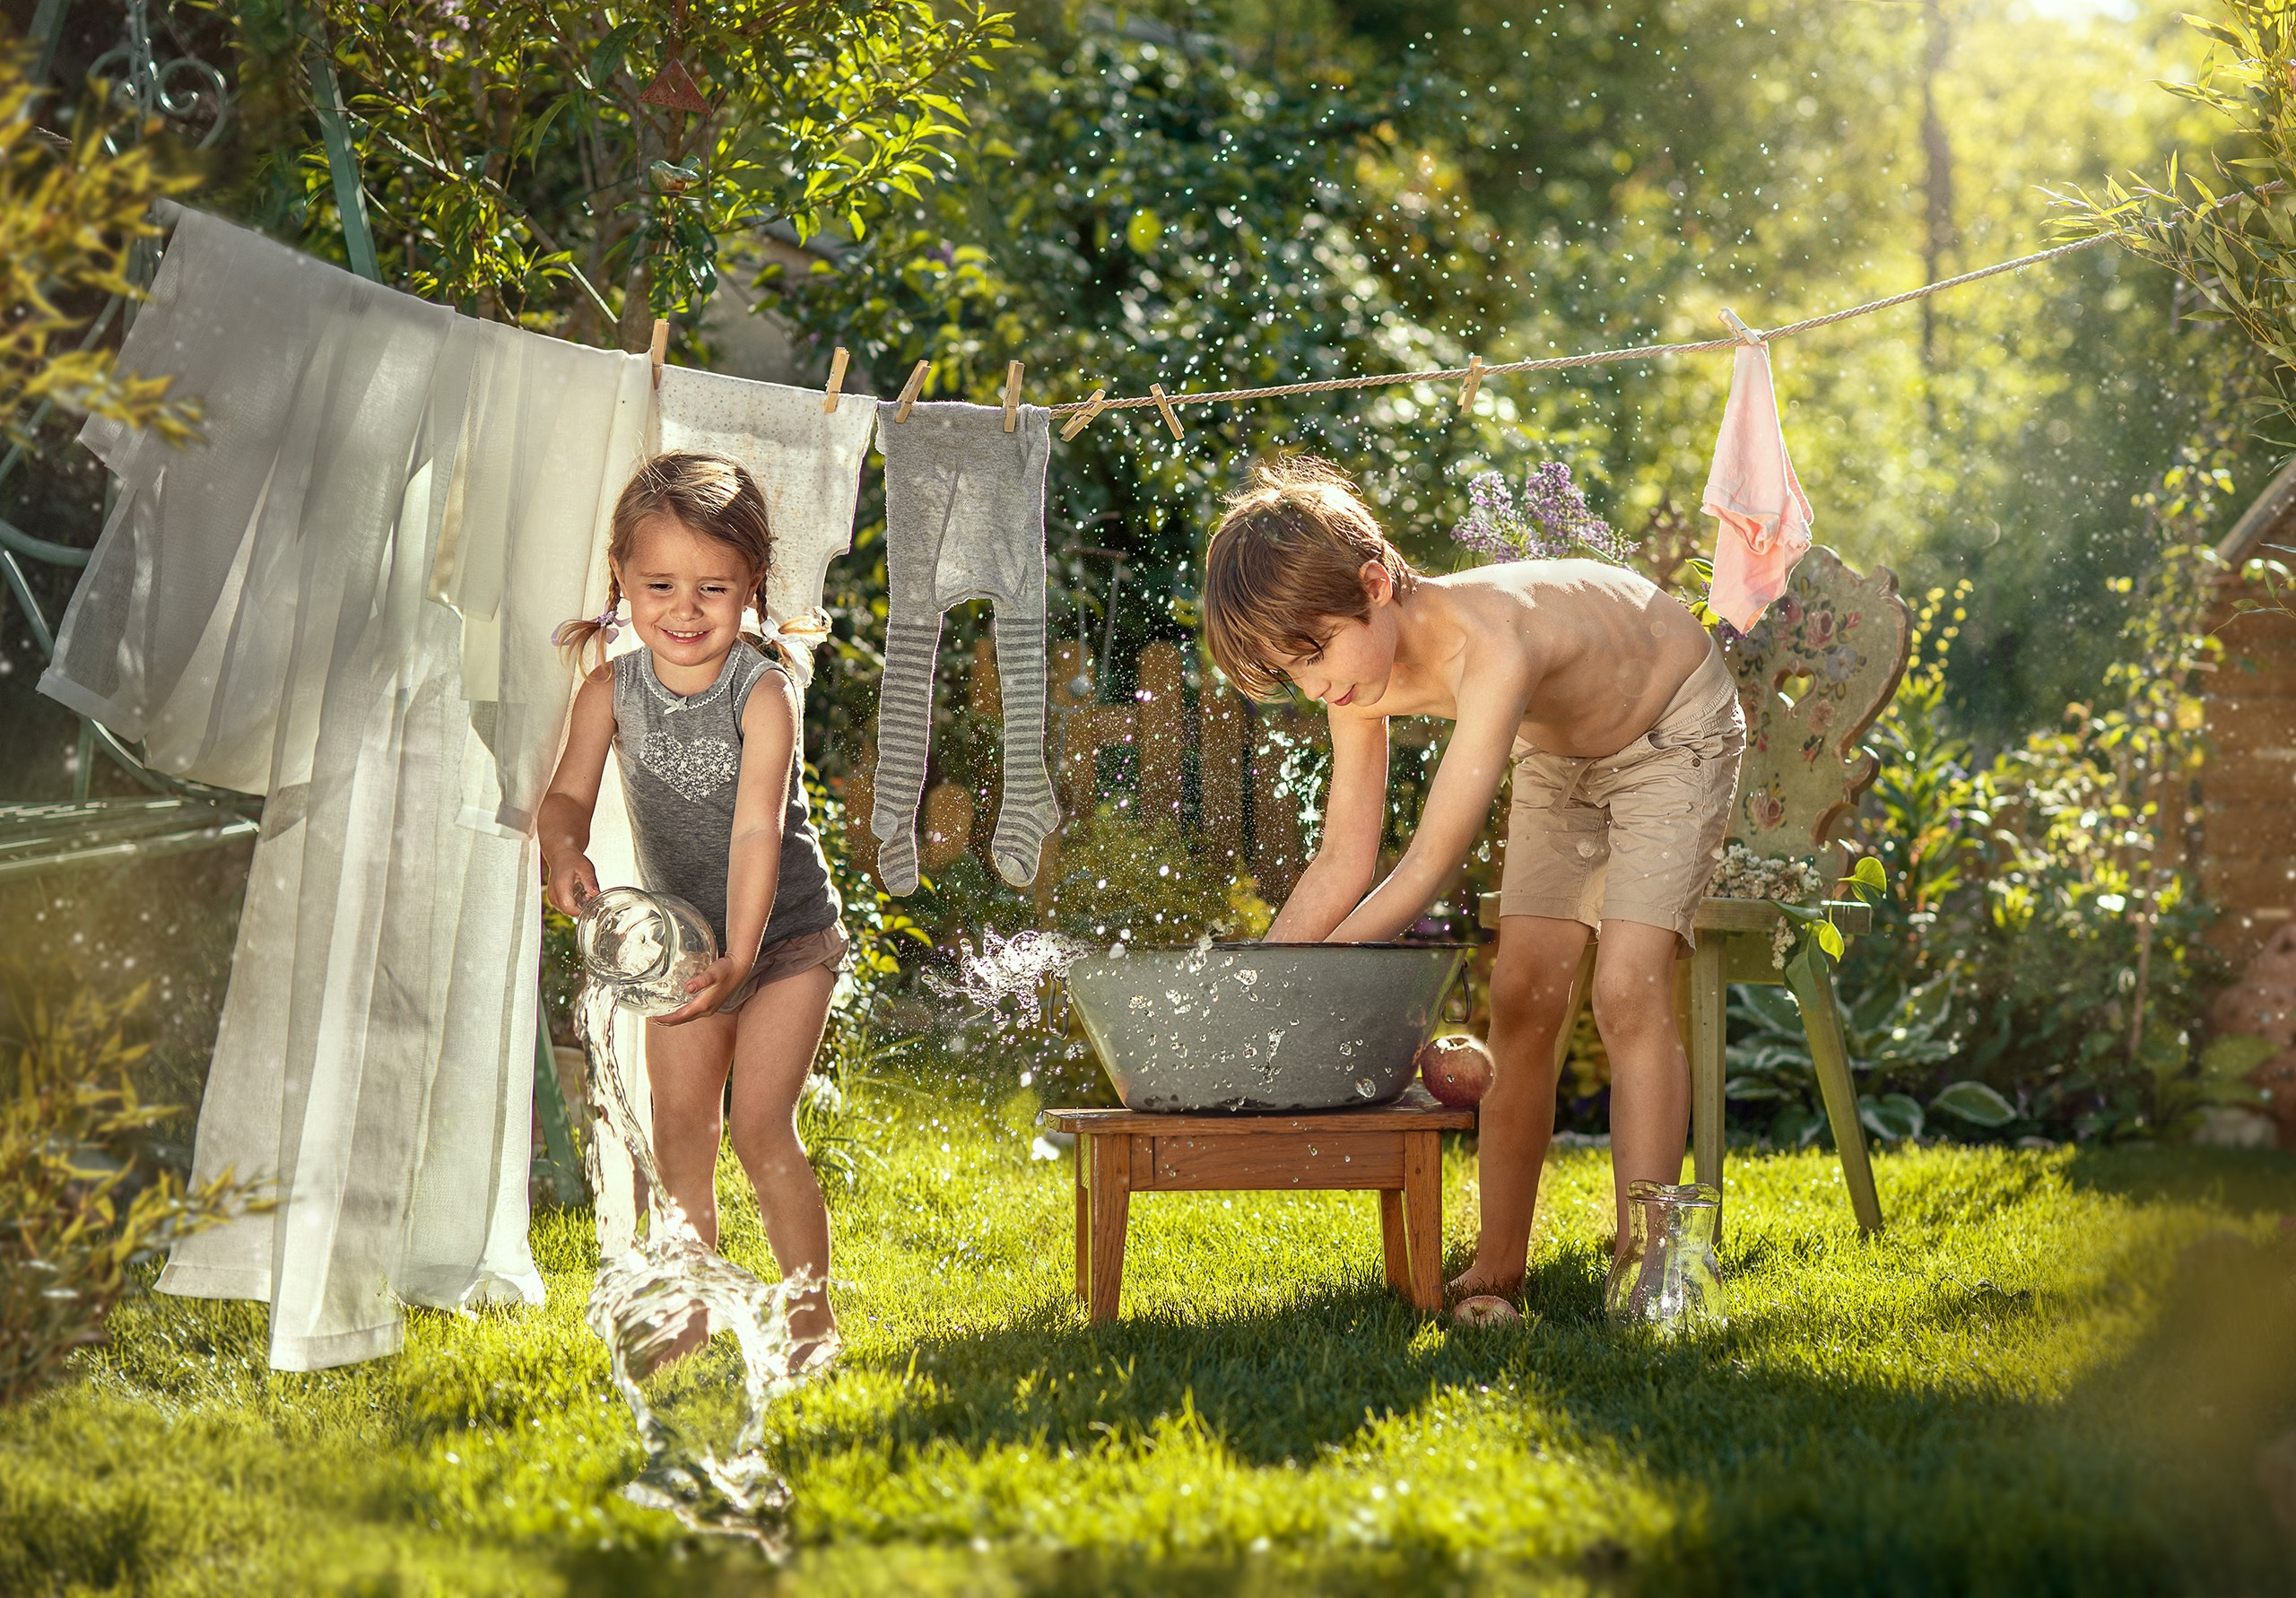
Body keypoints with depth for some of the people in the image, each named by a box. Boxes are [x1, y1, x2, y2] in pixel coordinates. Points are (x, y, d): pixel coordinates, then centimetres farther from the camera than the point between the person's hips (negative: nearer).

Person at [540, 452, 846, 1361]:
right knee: (680, 1132, 7)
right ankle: (688, 1318, 17)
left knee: (760, 1127, -11)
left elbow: (757, 830, -31)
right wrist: (563, 851, -36)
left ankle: (812, 1315, 3)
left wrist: (738, 958, -41)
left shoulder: (765, 692, -23)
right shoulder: (612, 690, -9)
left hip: (788, 936, -5)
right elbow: (569, 793, -11)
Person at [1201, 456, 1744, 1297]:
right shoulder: (1360, 672, -19)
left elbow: (1428, 868, -41)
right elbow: (1343, 864, -13)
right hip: (1557, 750, 7)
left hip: (1672, 728, -7)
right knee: (1521, 996, -1)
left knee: (1628, 992, -18)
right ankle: (1498, 1265, 5)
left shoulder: (1488, 647, -43)